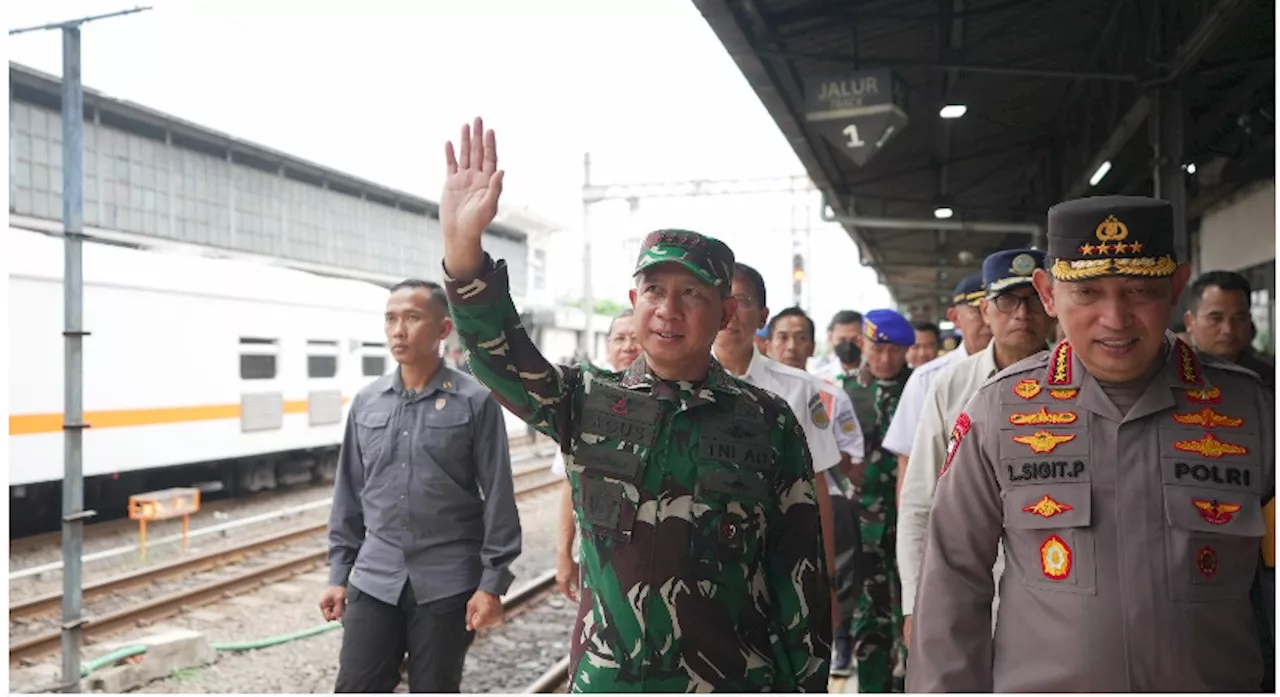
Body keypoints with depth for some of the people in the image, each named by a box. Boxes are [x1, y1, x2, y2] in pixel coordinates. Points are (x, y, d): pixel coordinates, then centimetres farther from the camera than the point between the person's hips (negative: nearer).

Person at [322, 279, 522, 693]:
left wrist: (493, 582, -9)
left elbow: (498, 498, -6)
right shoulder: (366, 402, 5)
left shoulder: (475, 402, -7)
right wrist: (338, 573, 9)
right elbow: (349, 496, 10)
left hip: (447, 584, -3)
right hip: (374, 580, 3)